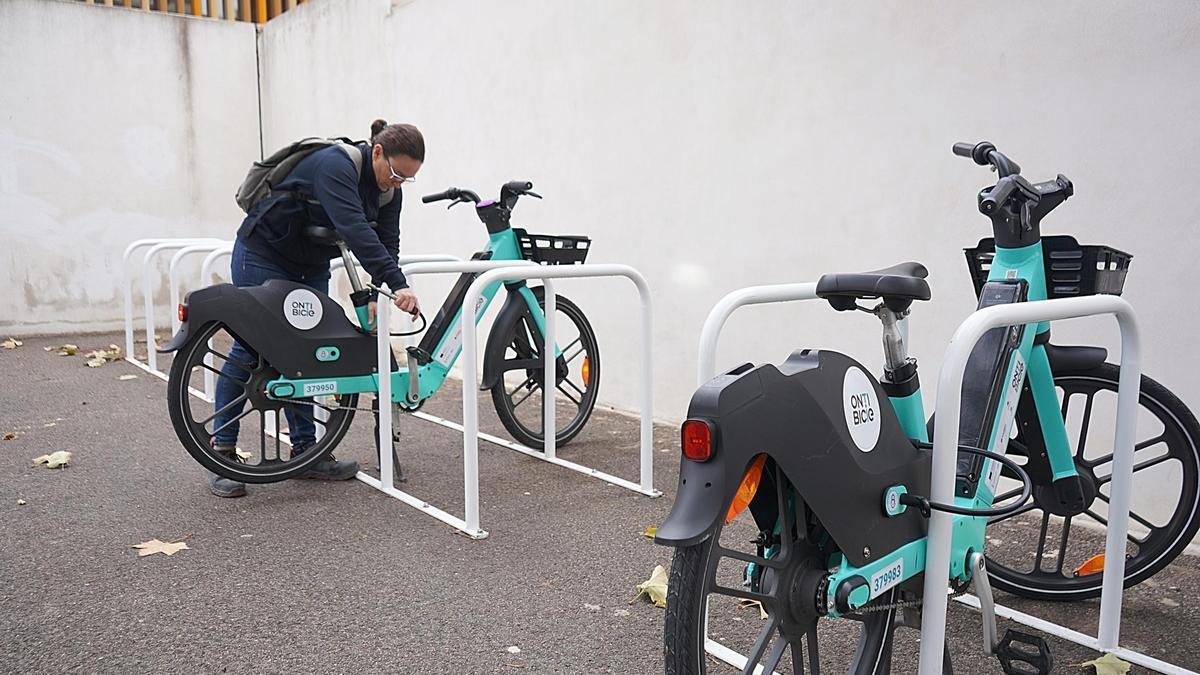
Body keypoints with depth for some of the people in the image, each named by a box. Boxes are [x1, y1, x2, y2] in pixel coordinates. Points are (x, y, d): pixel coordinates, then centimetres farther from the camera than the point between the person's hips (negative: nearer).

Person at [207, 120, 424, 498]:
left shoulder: (388, 190, -5)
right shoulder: (335, 165, -30)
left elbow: (387, 244, -10)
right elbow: (354, 230, -42)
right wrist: (398, 285, -48)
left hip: (311, 265, 7)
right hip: (264, 255, -7)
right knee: (250, 350, -4)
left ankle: (306, 452, 9)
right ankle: (222, 454, 5)